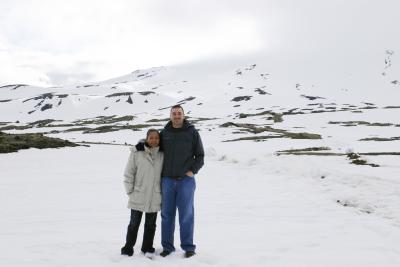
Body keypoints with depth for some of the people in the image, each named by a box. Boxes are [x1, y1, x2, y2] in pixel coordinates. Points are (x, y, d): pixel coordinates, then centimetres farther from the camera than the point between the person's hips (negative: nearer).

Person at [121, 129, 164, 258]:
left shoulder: (162, 155, -1)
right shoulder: (137, 153, -11)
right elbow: (129, 173, -5)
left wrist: (163, 192, 5)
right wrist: (130, 191, -5)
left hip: (154, 198, 3)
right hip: (138, 197, -2)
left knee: (150, 224, 15)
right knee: (134, 224, 11)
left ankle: (147, 248, 31)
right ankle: (128, 247, 27)